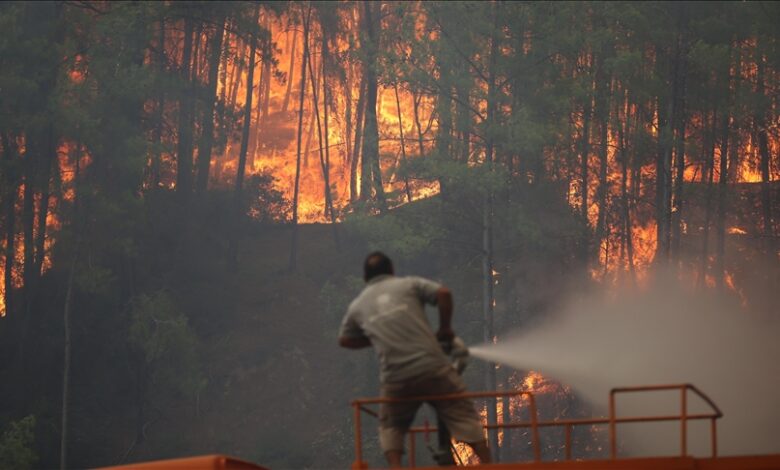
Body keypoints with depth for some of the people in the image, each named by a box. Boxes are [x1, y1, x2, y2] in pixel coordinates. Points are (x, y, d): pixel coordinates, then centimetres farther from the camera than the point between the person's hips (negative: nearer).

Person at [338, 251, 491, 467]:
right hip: (432, 367, -2)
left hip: (396, 377, 2)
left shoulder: (357, 305, 15)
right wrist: (445, 328, 8)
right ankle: (487, 465, 1)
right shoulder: (408, 284, 8)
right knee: (464, 416, 8)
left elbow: (345, 340, 27)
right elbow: (444, 293, -4)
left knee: (391, 427, 21)